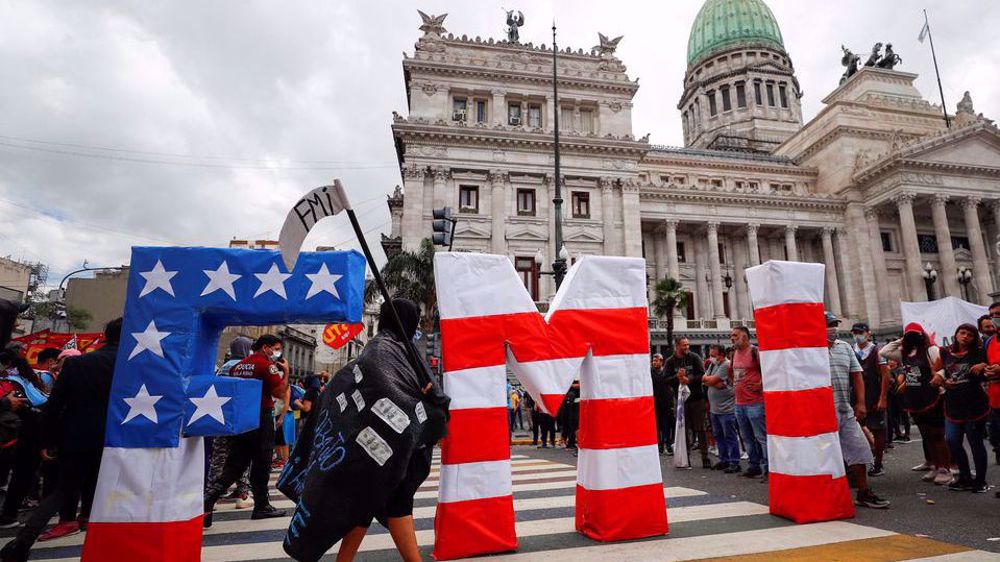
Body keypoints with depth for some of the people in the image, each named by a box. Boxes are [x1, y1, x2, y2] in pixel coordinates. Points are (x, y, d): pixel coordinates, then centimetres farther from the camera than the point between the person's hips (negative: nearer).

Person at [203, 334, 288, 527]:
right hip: (261, 419, -7)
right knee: (261, 466, 5)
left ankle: (209, 496, -6)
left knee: (234, 464, 12)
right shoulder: (266, 365, -11)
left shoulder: (238, 366, 12)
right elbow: (279, 392, -14)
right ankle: (261, 507, 16)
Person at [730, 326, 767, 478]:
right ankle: (754, 465, 26)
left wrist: (761, 384, -13)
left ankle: (768, 467, 5)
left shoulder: (755, 351, -12)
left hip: (755, 403, -8)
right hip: (739, 403, 8)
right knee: (747, 438, 15)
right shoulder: (734, 353, 13)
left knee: (761, 436, -3)